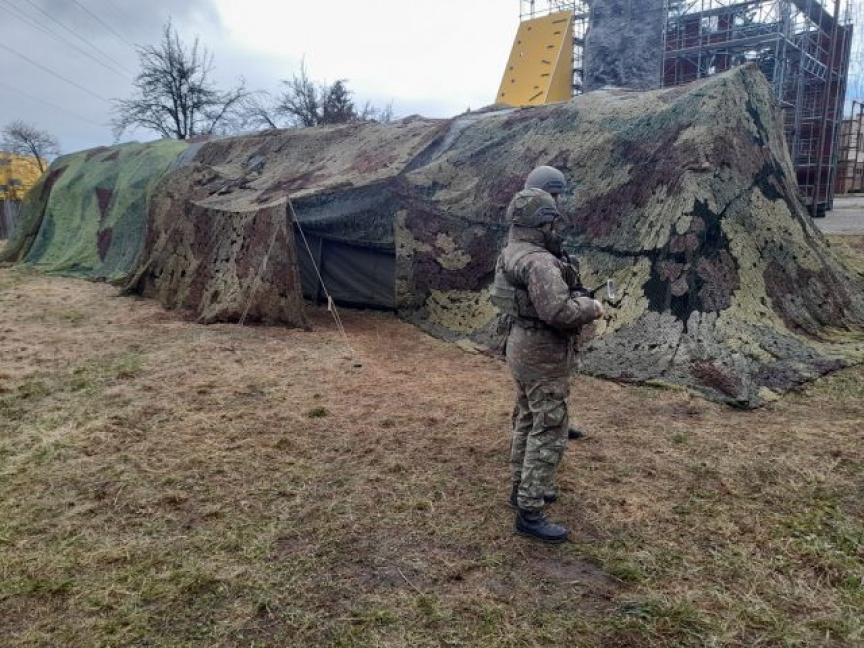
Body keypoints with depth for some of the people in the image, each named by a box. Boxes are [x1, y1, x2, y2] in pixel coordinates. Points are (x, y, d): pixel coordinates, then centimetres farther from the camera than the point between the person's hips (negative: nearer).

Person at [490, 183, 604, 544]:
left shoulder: (512, 253, 8)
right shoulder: (539, 261, -25)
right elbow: (558, 311, -32)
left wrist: (576, 300, 14)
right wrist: (592, 308, -14)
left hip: (522, 346, 10)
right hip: (542, 355, -10)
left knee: (528, 421, 21)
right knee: (549, 433, -3)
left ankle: (522, 488, 35)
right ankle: (530, 514, 3)